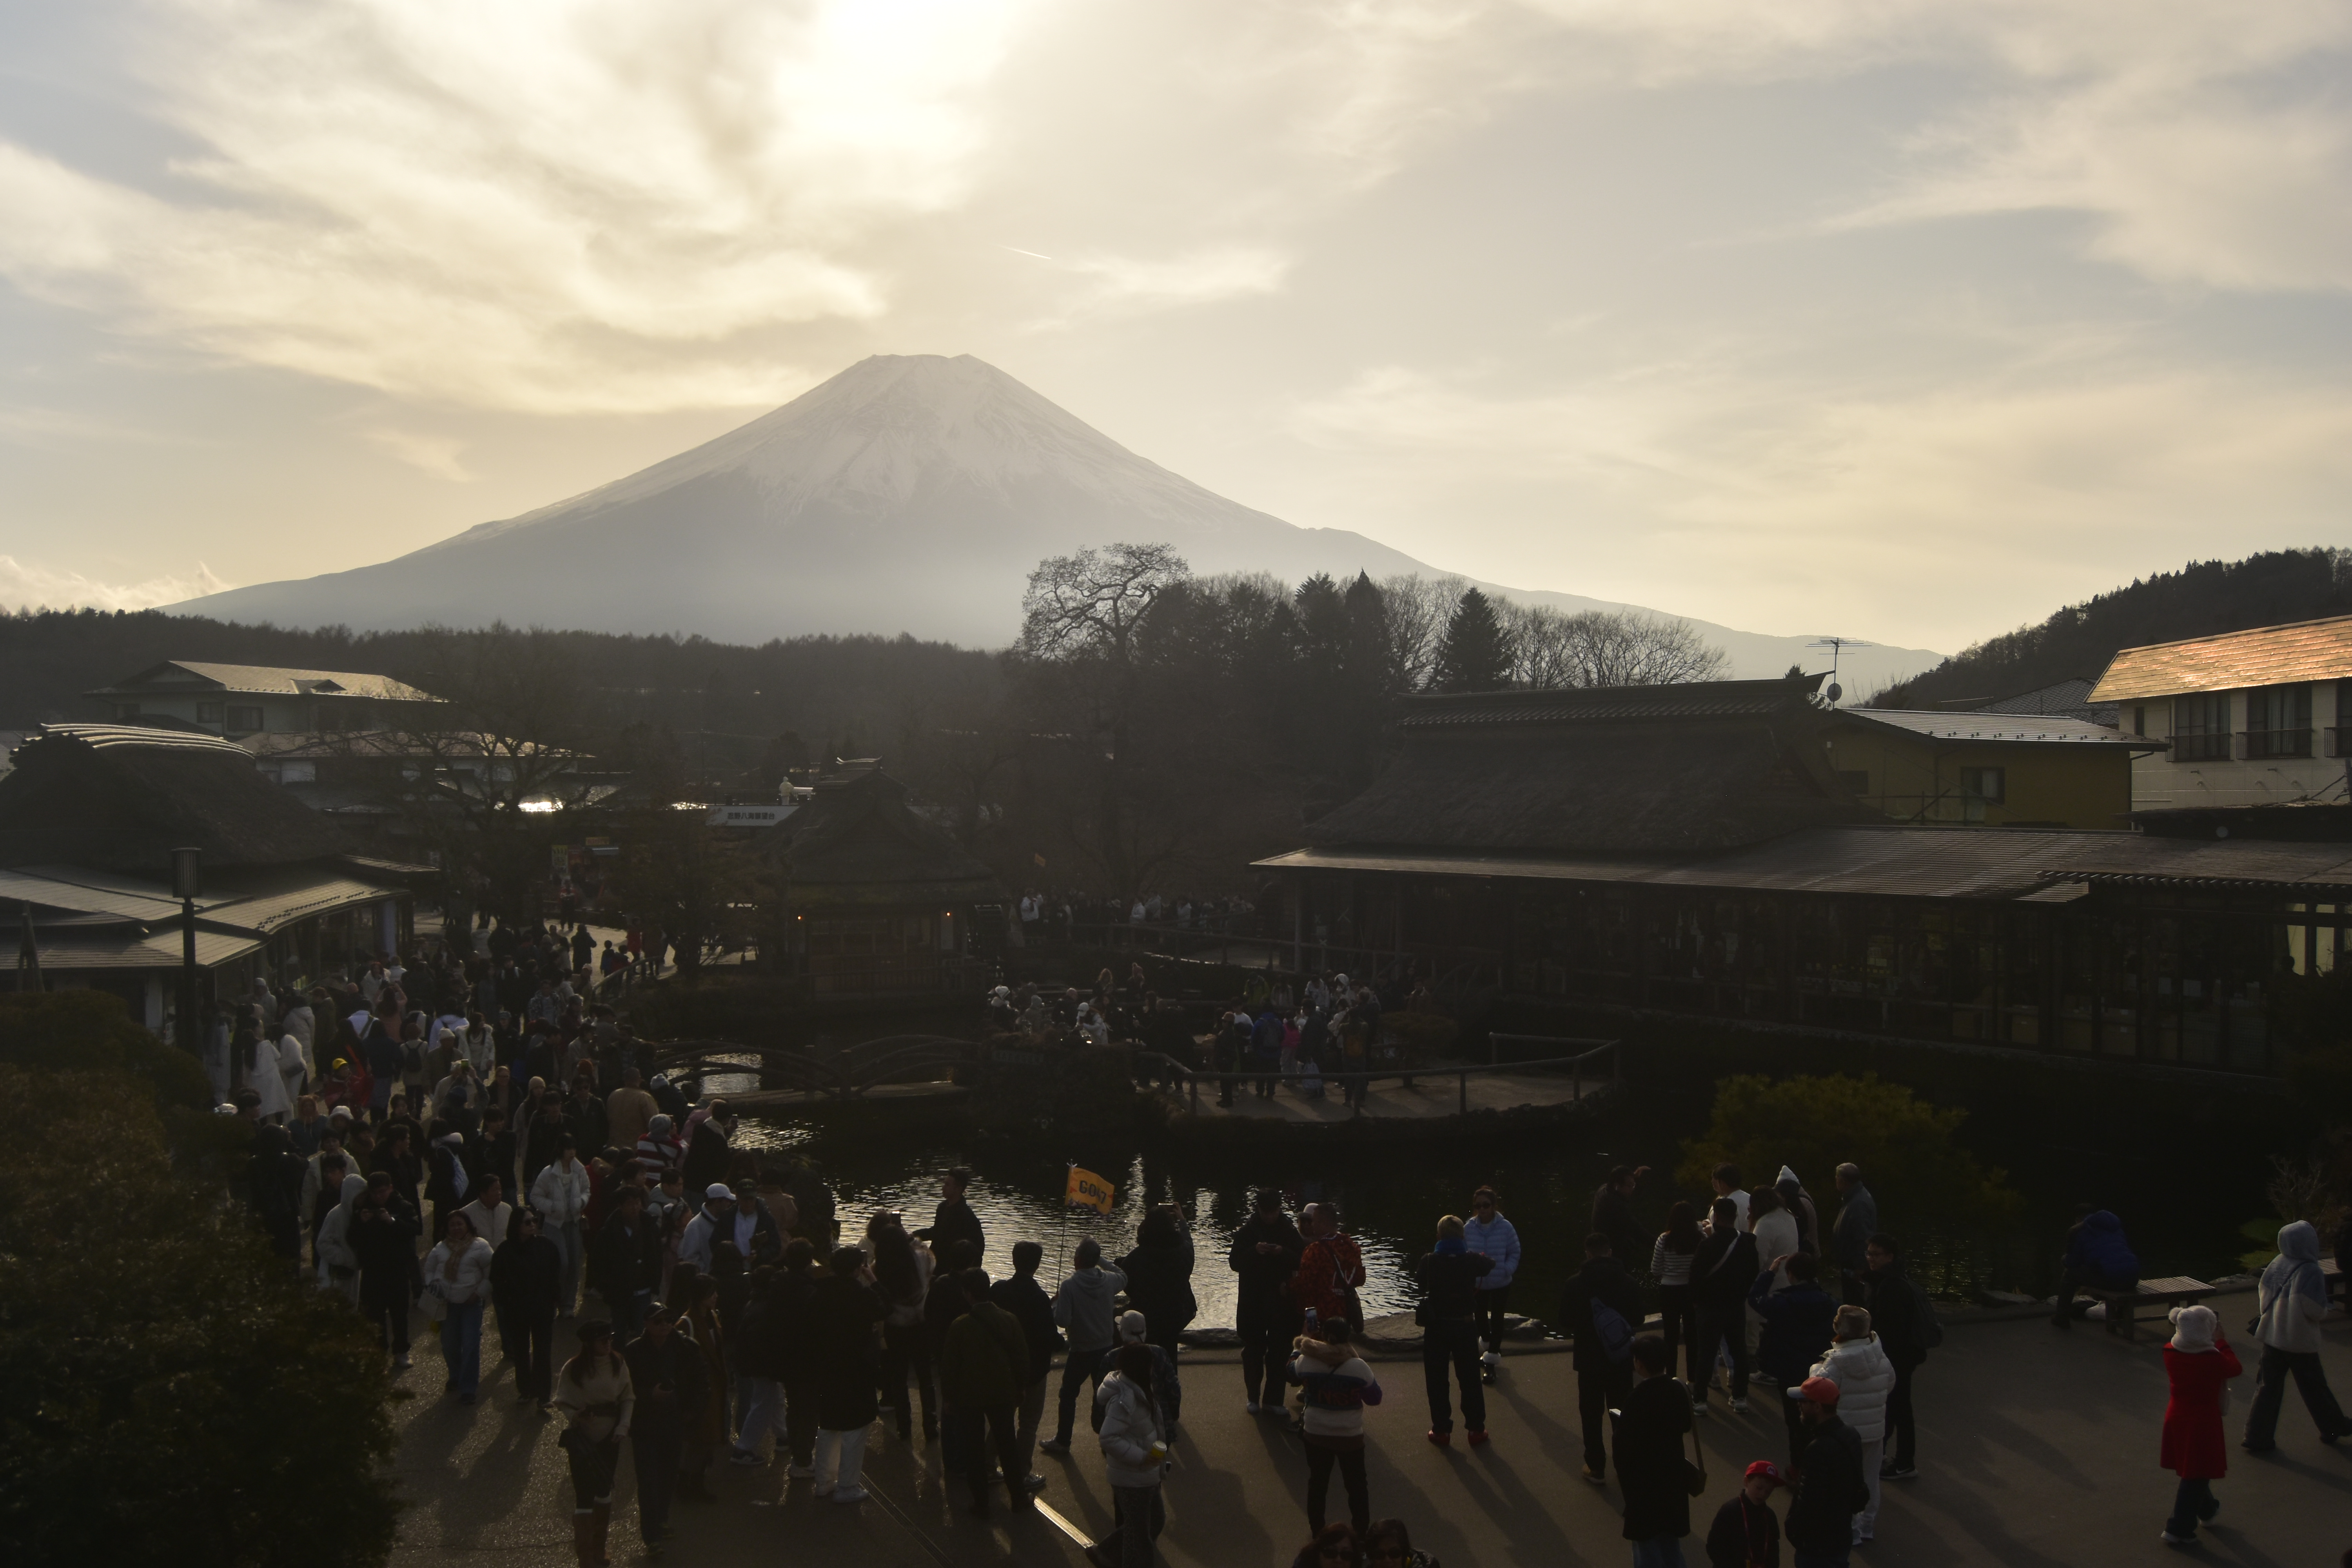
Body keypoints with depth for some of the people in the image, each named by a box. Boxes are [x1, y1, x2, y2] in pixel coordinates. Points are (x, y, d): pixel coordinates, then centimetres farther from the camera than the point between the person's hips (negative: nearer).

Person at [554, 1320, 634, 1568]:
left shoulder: (618, 1365, -4)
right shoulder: (573, 1369, -13)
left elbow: (628, 1397, 2)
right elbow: (562, 1401, -6)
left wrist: (624, 1425, -10)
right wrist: (574, 1416, -24)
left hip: (610, 1436, 4)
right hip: (582, 1437, -4)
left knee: (604, 1489, 17)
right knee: (584, 1494, -6)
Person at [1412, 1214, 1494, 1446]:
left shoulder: (1429, 1261, -11)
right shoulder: (1471, 1260, -8)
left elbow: (1418, 1279, 9)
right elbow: (1489, 1265, 15)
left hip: (1436, 1326, -1)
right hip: (1465, 1325, 1)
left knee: (1437, 1379, 10)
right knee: (1470, 1378, 12)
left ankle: (1441, 1430, 13)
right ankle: (1476, 1429, 17)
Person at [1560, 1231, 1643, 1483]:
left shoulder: (1576, 1284, -12)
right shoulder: (1628, 1282, -7)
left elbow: (1566, 1322, -5)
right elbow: (1638, 1320, 3)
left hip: (1589, 1360, -2)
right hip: (1622, 1359, 2)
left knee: (1592, 1415, 8)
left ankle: (1596, 1467, 10)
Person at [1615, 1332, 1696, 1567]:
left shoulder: (1637, 1400, -24)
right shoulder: (1679, 1391, -7)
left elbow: (1625, 1442, -18)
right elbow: (1685, 1426, 9)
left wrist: (1622, 1473, -3)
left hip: (1643, 1479, -6)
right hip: (1674, 1474, 6)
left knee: (1646, 1540, 7)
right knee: (1671, 1539, 20)